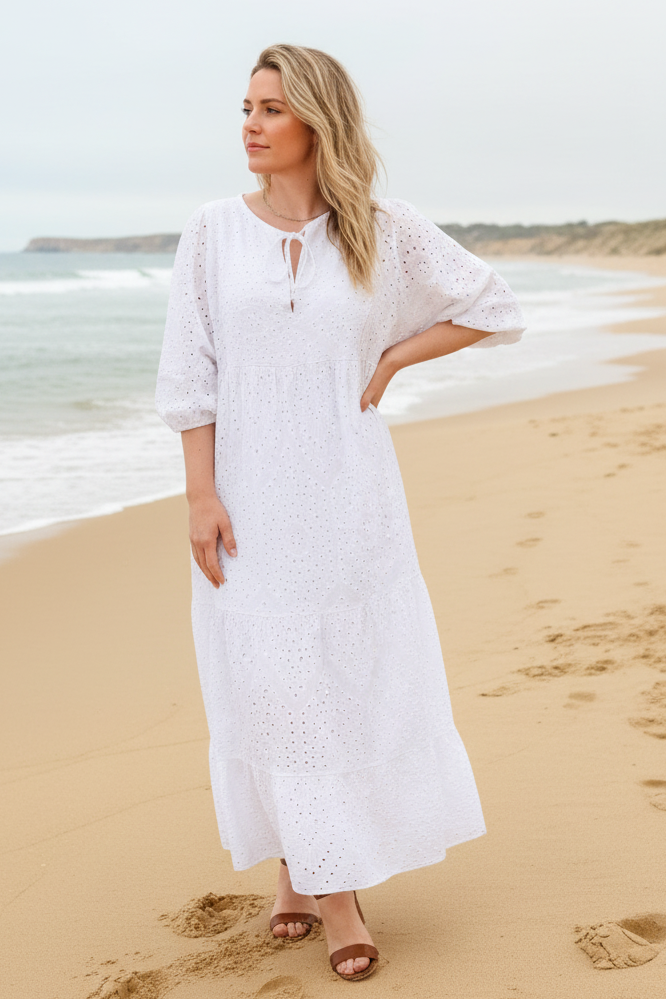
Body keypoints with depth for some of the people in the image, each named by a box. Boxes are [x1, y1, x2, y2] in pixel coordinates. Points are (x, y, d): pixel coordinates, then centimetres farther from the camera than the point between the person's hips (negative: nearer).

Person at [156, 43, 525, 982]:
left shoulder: (382, 230, 1)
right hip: (251, 492, 0)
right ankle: (311, 873, 18)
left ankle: (327, 869, 20)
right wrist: (201, 496, -7)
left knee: (360, 674, 3)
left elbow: (492, 307, 8)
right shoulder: (213, 232, 1)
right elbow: (191, 376, 0)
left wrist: (387, 363, 1)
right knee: (272, 681, 3)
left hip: (347, 490, 0)